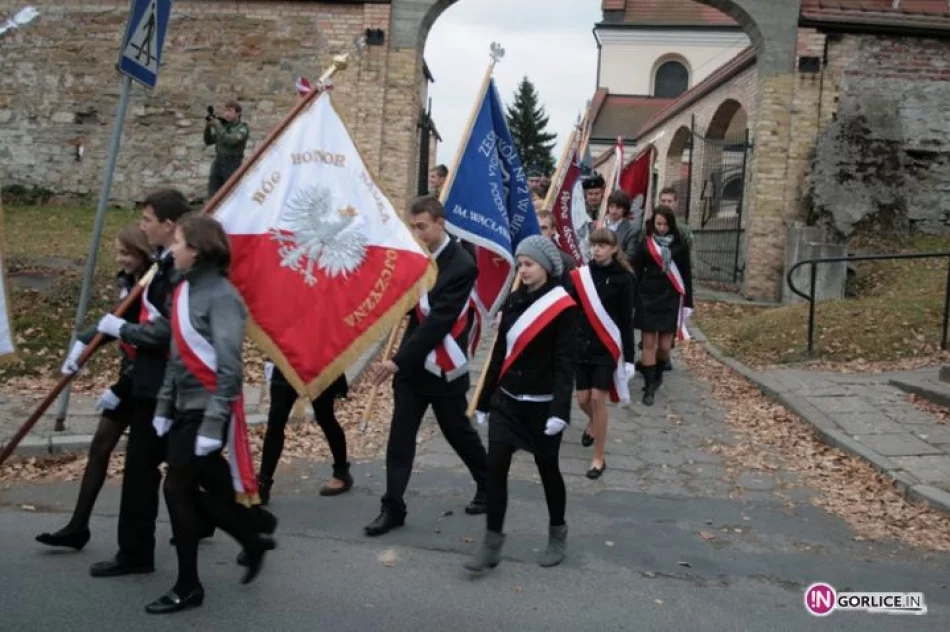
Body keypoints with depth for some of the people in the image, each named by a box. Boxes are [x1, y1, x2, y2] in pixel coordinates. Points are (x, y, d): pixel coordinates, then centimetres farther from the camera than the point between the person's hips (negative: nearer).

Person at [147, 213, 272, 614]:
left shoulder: (220, 295, -17)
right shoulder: (184, 289, 9)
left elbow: (229, 367, -20)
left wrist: (213, 423, -22)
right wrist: (164, 406, 13)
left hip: (208, 410, -8)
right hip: (185, 408, 8)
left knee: (178, 489, -3)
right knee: (212, 488, 14)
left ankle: (188, 587, 11)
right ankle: (253, 543, 35)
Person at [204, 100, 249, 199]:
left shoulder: (243, 128, -7)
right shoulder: (223, 125, 10)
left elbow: (230, 141, -23)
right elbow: (208, 141, 11)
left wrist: (217, 126, -20)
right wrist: (207, 127, -5)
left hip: (233, 166, -6)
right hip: (218, 164, 6)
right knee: (212, 197, 3)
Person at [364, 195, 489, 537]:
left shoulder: (462, 266, -18)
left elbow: (439, 322, -24)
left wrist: (399, 361, -26)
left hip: (443, 367, -6)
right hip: (412, 363, 6)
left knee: (458, 432, 11)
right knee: (400, 437, 3)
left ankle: (489, 485, 35)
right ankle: (393, 508, 10)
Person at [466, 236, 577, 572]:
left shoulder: (563, 307, -11)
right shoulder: (513, 300, 6)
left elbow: (565, 363, -16)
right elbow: (500, 352, 11)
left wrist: (560, 410, -25)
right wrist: (485, 400, 13)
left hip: (542, 405, -5)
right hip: (507, 401, 5)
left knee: (547, 469, 9)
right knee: (495, 467, -2)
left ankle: (558, 535, 31)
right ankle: (492, 543, 8)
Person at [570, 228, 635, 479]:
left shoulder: (623, 278, -7)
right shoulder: (581, 275, 0)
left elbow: (626, 320, -5)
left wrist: (629, 356, -7)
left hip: (607, 347, -3)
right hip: (581, 345, 3)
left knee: (598, 399, -4)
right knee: (583, 399, 7)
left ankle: (599, 458, 9)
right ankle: (593, 423, 44)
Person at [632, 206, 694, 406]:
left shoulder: (680, 244, 2)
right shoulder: (645, 244, 0)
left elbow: (686, 274, 6)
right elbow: (636, 274, 1)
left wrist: (688, 302, 4)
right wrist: (633, 301, -4)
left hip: (671, 299, 1)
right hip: (648, 298, 0)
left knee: (665, 345, 2)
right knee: (649, 343, 0)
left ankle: (657, 373, 31)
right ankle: (649, 387, 6)